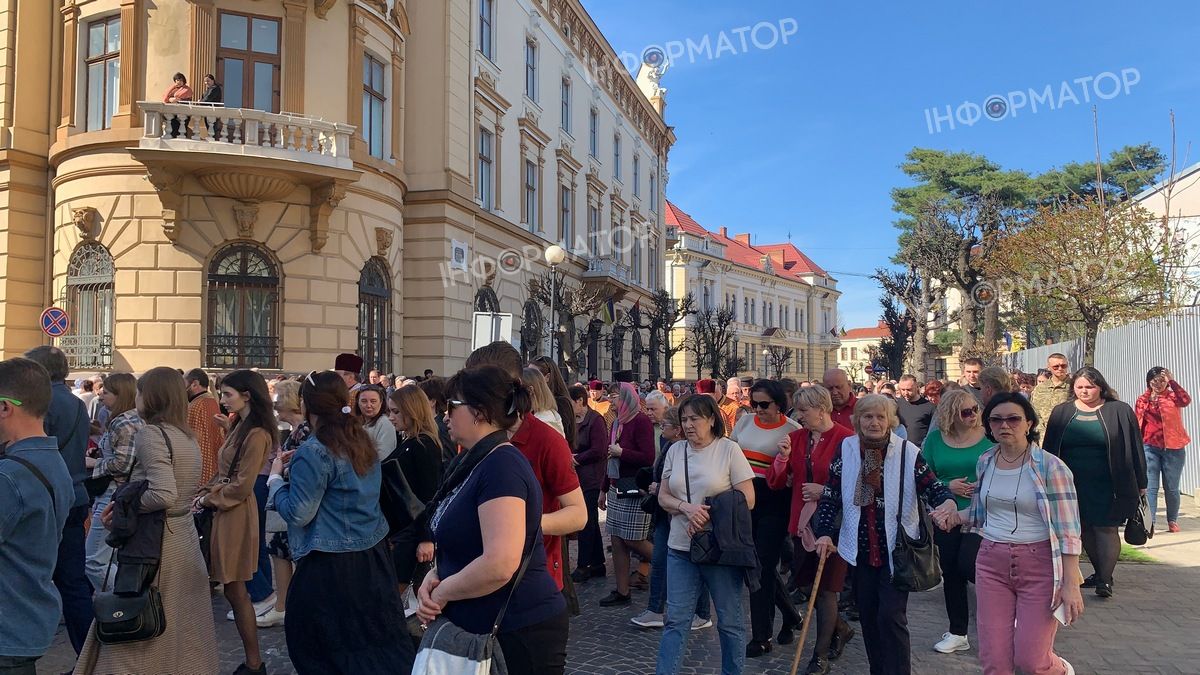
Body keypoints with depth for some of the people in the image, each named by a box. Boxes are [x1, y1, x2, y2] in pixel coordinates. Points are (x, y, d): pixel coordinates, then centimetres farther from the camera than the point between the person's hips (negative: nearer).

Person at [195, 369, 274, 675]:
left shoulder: (256, 434, -17)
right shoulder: (239, 426, 12)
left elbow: (241, 486, -18)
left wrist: (208, 499, -7)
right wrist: (206, 492, 0)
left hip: (237, 514, -9)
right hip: (224, 510, 9)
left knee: (235, 591, 0)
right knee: (233, 590, 12)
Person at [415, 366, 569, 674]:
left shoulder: (502, 465, -21)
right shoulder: (476, 463, 10)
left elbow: (499, 564, -31)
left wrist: (441, 593, -15)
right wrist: (435, 575, 0)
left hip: (520, 632, -9)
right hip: (482, 629, 9)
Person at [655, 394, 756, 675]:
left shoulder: (729, 449, -6)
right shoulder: (675, 450, 6)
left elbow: (747, 500, -9)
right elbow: (663, 497, 7)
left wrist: (709, 516, -15)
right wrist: (686, 507, -13)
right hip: (681, 547, 3)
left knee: (730, 620, 9)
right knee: (676, 620, 6)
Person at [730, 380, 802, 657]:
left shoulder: (792, 430, -8)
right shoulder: (745, 421, 7)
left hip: (774, 502, -5)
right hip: (744, 499, 5)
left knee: (763, 566, -2)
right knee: (761, 564, 12)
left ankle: (762, 637, 12)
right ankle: (790, 615, 36)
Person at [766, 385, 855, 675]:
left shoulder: (846, 439, -14)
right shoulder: (796, 437, 5)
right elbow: (775, 482, 4)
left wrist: (825, 491, -19)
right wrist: (783, 457, -13)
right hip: (803, 521, 6)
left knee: (825, 588, 3)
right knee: (808, 583, 14)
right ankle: (841, 629, 41)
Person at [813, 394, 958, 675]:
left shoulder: (908, 452, -7)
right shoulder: (846, 449, 0)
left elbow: (931, 486, -6)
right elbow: (831, 495, 1)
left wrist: (948, 501, -29)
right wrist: (825, 533, -9)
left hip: (896, 549, -3)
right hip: (861, 551, 3)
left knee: (891, 616, -9)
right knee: (868, 617, 12)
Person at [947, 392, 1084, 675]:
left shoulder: (1051, 467, -11)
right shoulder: (984, 462, 5)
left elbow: (1067, 530, -12)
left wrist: (1071, 584, -15)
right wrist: (955, 516, 0)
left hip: (1039, 566, -4)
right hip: (991, 563, 5)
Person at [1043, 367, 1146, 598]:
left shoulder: (1119, 411, -1)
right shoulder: (1061, 412, 7)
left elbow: (1135, 448, 1)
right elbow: (1050, 449, 9)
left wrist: (1141, 483, 0)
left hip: (1107, 486, -3)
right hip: (1074, 486, 3)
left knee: (1106, 528, -3)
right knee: (1085, 529, 9)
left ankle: (1105, 579, 2)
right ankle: (1099, 572, 23)